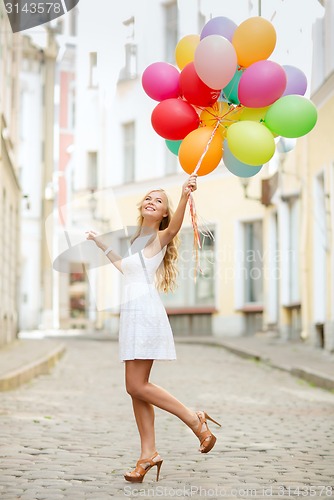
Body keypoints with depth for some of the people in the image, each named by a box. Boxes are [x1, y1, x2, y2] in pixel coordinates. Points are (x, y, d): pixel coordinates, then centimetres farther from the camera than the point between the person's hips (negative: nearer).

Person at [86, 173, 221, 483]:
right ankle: (148, 454, 6)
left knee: (137, 386, -12)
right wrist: (100, 243, 47)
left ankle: (195, 420, -1)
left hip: (146, 312, -8)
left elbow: (174, 227, -26)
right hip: (131, 313, 8)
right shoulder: (136, 239, 22)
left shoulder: (159, 237, -2)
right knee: (137, 388, 4)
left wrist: (184, 197, -45)